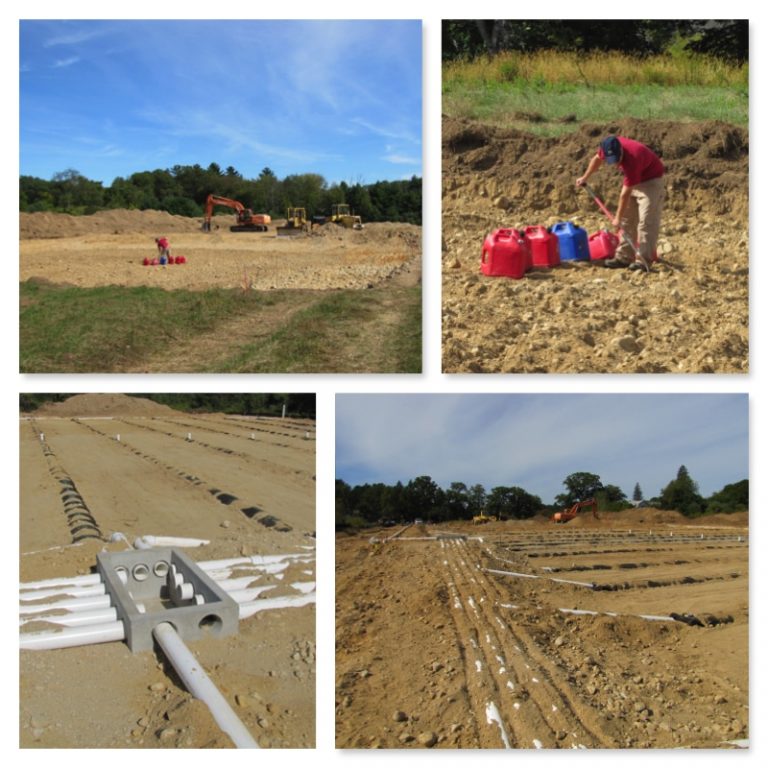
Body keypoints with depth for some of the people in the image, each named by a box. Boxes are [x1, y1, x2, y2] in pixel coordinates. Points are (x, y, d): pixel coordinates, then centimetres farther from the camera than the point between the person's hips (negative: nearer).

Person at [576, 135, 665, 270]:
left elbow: (625, 194, -31)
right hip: (633, 180, 8)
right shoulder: (609, 147, -21)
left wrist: (618, 218, -23)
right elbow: (597, 159, 6)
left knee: (646, 221, -14)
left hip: (650, 179, -8)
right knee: (627, 219, 8)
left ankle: (645, 260, -14)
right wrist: (585, 177, 16)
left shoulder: (631, 160, -39)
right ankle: (624, 257, 12)